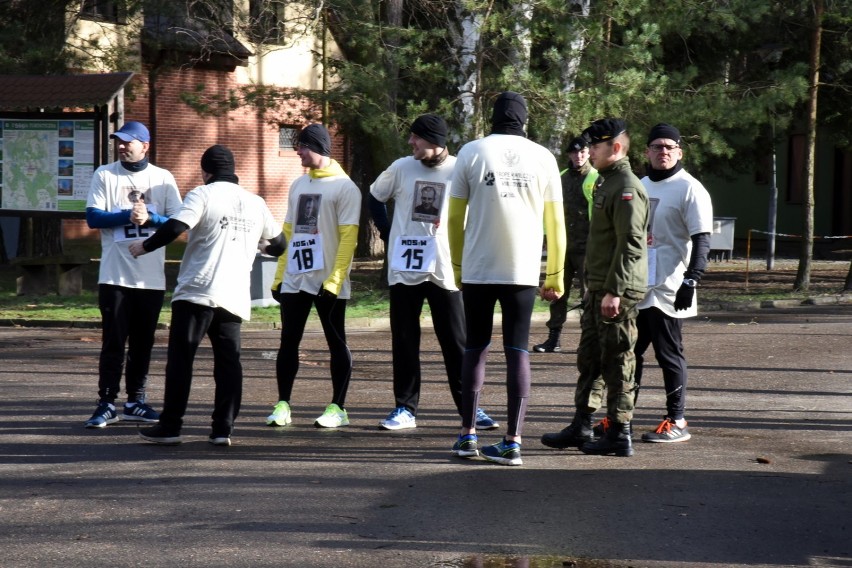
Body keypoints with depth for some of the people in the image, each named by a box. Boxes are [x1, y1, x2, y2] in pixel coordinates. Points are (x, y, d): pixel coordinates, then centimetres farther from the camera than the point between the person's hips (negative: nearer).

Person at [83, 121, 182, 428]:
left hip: (151, 276, 2)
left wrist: (149, 217, -18)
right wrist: (128, 215, -19)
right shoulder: (104, 175, 3)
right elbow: (93, 217, -6)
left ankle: (135, 402, 17)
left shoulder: (163, 178, 6)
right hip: (114, 275, -2)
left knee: (143, 342, 8)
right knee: (114, 341, -2)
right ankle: (107, 404, 1)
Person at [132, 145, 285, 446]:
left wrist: (144, 246, -1)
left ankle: (170, 426, 2)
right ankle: (223, 429, 3)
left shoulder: (203, 195, -3)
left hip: (197, 292, -5)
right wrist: (258, 249, 45)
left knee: (180, 359, 1)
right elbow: (278, 242, 23)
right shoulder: (255, 203, 13)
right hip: (235, 297, 5)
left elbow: (175, 227, -16)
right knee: (229, 362, 7)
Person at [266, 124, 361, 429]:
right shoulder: (298, 185, 14)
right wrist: (280, 275, 11)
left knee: (336, 342, 3)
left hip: (329, 282, -6)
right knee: (289, 341, 5)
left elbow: (348, 237, -11)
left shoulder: (344, 187, -5)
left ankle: (338, 408, 7)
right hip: (294, 280, 6)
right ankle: (282, 405, 10)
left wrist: (335, 279, -18)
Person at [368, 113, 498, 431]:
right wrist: (386, 232, 10)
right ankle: (405, 408, 13)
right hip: (404, 270, 2)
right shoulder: (401, 168, 3)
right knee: (404, 343, 6)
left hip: (445, 271, -2)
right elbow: (375, 197, 19)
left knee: (456, 343, 2)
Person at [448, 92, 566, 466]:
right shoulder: (542, 158, 3)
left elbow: (455, 217, 3)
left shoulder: (472, 152, 1)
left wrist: (458, 266, 13)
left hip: (478, 270, 0)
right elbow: (555, 223, 4)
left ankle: (468, 435, 11)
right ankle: (513, 442, -2)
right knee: (517, 352, 3)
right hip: (523, 272, 0)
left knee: (475, 348, 11)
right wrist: (555, 276, 10)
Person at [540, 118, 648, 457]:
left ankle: (619, 435, 3)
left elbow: (631, 244, -21)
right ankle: (581, 428, 21)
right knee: (589, 359, 14)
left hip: (617, 292, -10)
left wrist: (614, 291, -25)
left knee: (616, 363, -3)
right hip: (598, 289, 10)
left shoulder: (627, 188, -15)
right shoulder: (606, 183, 17)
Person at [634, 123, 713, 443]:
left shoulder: (690, 189, -7)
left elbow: (701, 241, -13)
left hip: (667, 290, -7)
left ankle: (676, 422, 4)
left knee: (669, 354, -2)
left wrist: (691, 280, -23)